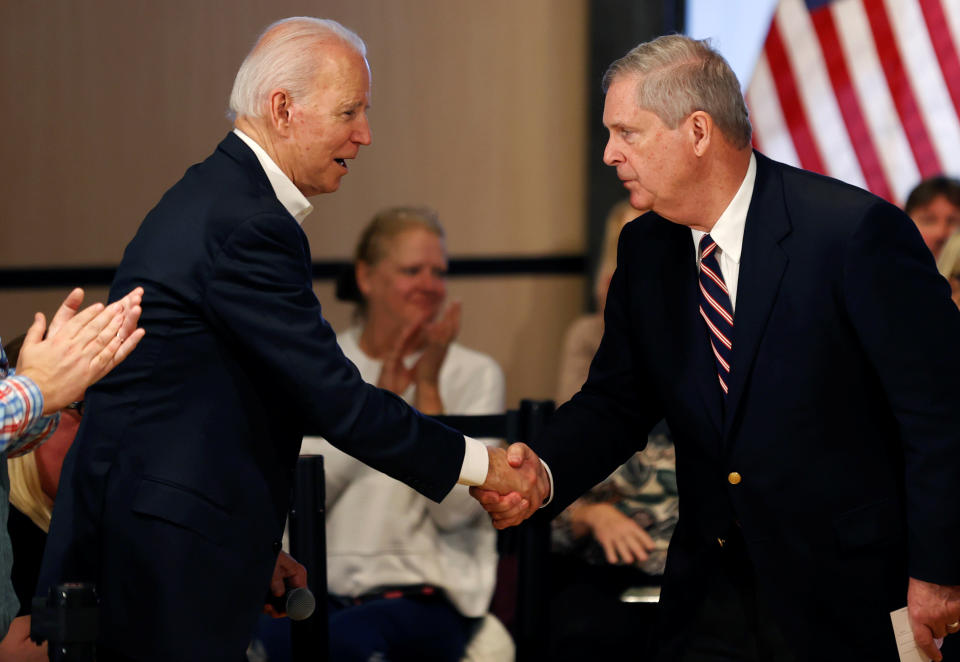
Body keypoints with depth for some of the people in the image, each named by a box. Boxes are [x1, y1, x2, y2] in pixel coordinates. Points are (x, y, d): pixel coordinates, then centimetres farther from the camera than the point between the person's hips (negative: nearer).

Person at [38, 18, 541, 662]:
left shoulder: (215, 194, 15)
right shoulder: (245, 225, -18)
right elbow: (335, 399, -19)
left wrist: (254, 541, 19)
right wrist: (480, 463, -9)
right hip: (160, 555, -10)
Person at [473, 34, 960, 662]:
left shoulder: (857, 232, -17)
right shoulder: (646, 250, 4)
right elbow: (617, 399, 10)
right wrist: (541, 476, -11)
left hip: (851, 593, -5)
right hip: (712, 596, 6)